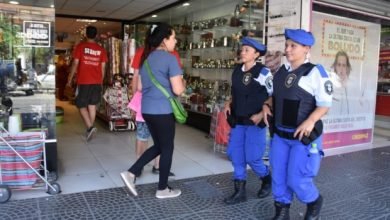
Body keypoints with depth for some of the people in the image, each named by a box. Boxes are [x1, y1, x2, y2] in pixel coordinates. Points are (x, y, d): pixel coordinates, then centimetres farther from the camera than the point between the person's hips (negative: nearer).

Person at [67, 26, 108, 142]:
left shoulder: (80, 46, -4)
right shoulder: (101, 49, 5)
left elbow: (75, 64, -6)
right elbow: (103, 67, 7)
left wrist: (70, 79, 3)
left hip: (83, 81, -3)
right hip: (97, 82, 3)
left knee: (81, 105, 5)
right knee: (92, 105, 10)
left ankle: (90, 127, -11)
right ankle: (90, 129, 15)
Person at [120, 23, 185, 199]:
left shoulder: (146, 58, 11)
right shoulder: (170, 58, -13)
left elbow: (139, 87, 15)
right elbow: (178, 90, -16)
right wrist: (183, 83, 4)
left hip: (147, 109, 8)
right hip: (163, 111, -8)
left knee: (158, 146, 21)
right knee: (167, 148, 8)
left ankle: (130, 173, 15)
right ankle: (162, 189, 20)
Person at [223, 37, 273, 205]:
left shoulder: (263, 73, -13)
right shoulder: (237, 71, 6)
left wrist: (262, 114, -18)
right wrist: (228, 104, 2)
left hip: (255, 121, -6)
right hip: (238, 120, 7)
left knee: (252, 157, -2)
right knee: (234, 153, 6)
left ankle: (267, 180, 30)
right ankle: (240, 191, 19)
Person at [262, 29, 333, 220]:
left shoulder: (315, 72, -12)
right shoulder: (280, 71, 7)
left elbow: (325, 103, -11)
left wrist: (311, 121, -27)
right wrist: (267, 105, 0)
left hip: (304, 136, -6)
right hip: (280, 134, 6)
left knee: (296, 179, -1)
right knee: (278, 177, 13)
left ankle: (314, 203, 32)